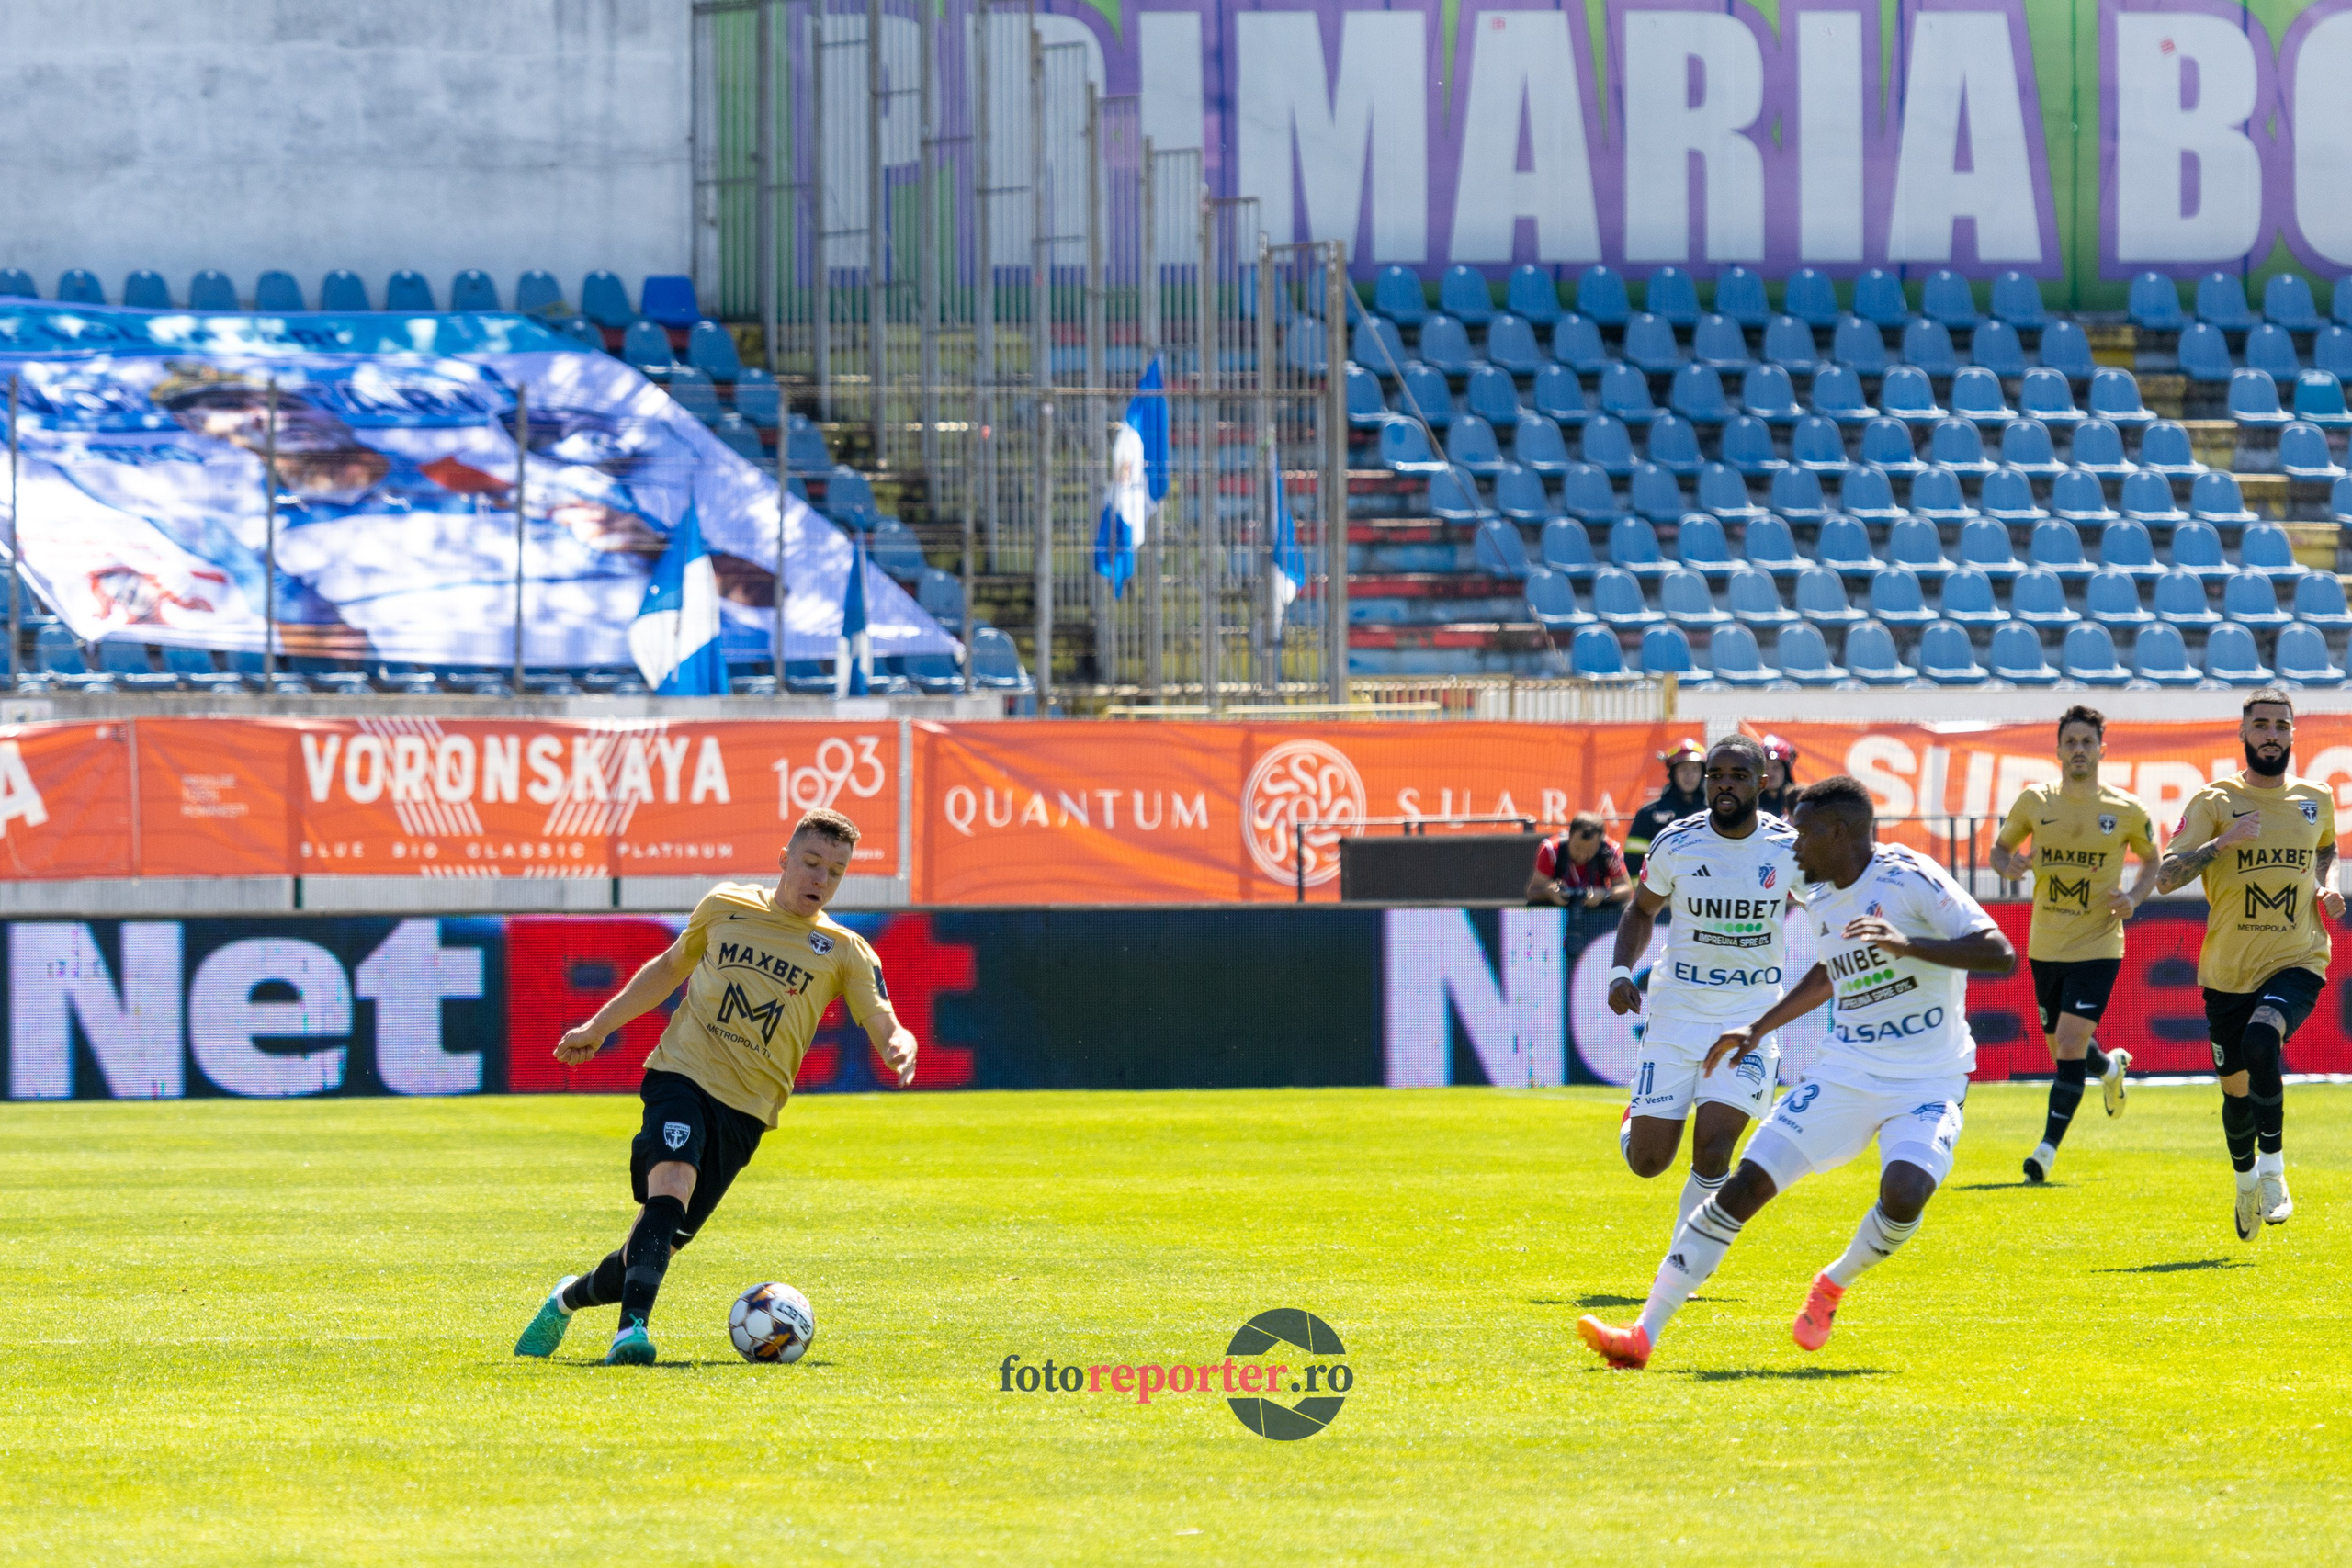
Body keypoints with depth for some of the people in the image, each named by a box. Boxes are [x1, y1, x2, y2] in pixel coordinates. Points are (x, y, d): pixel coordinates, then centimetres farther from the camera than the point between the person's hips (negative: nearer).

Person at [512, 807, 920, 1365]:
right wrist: (598, 1026, 26)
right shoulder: (726, 907, 10)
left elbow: (885, 1026, -4)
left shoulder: (844, 952, 6)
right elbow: (671, 966, 25)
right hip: (682, 1074, -1)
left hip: (745, 1108, 1)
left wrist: (900, 1046, -28)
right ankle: (633, 1327, -39)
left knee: (661, 1239, 1)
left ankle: (571, 1297, 29)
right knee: (672, 1182, -30)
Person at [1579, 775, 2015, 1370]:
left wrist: (1908, 944, -30)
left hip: (1927, 1082, -6)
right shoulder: (1822, 905, 9)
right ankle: (1643, 1336, -6)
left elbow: (2002, 956, -20)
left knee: (1904, 1193, -33)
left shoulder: (1909, 879, -13)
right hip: (1844, 1073, 6)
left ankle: (1834, 1284, 1)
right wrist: (1759, 1029, 30)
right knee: (1744, 1186, -8)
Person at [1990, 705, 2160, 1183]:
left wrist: (2134, 898, -8)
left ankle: (2048, 1148, -9)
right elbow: (2000, 847, 13)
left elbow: (2152, 860, 11)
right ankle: (2111, 1068, 51)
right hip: (2045, 946, 4)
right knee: (2062, 1048, 15)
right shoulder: (2034, 802, 0)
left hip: (2097, 945, -4)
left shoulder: (2126, 810, -4)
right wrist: (2009, 865, -11)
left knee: (2070, 1046, -15)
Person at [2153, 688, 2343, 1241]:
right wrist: (2221, 844, -23)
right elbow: (2165, 878, -10)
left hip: (2297, 964, -1)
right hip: (2228, 970, 1)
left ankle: (2272, 1169, -19)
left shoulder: (2316, 800, 7)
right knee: (2237, 1089, 9)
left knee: (2262, 1041, -31)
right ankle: (2247, 1182, 38)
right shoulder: (2215, 802, -3)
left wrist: (2327, 885, 8)